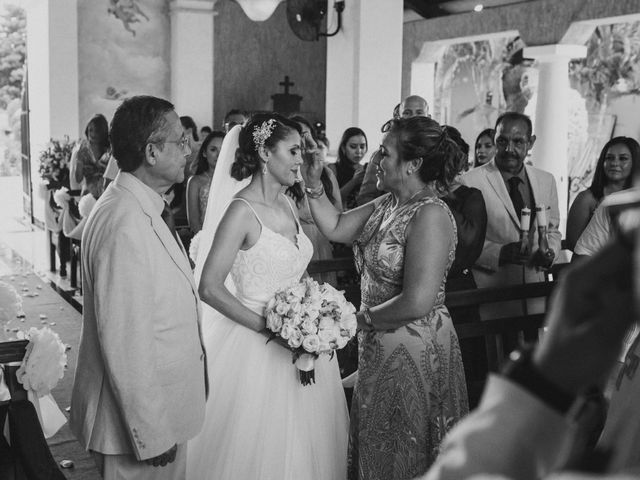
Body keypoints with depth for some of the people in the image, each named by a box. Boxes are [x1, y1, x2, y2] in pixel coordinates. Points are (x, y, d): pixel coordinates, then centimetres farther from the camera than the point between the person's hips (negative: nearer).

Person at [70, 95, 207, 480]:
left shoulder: (145, 207, 7)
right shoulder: (124, 224, -25)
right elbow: (124, 343, -25)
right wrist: (152, 435, -19)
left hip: (165, 409, 9)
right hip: (144, 421, -9)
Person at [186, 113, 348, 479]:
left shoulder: (288, 204, 7)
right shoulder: (242, 210, -15)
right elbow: (209, 287, -20)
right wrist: (268, 327, -20)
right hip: (258, 350, -7)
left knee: (302, 446, 18)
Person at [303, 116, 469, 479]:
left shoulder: (430, 215, -22)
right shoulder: (388, 204, 4)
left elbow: (417, 303, -28)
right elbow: (336, 227, 9)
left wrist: (363, 318, -14)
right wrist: (314, 183, -1)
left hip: (414, 352, -8)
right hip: (380, 349, 8)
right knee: (376, 447, 21)